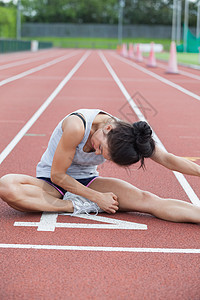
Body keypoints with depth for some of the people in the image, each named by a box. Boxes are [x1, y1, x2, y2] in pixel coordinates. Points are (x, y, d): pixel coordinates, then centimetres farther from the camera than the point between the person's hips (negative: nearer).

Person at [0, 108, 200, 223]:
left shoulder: (127, 135, -18)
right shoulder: (77, 126, -32)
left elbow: (167, 159, -10)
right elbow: (57, 175, -23)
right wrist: (97, 197, -21)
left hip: (87, 181, 2)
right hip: (51, 182, -2)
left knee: (146, 199, -23)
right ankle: (76, 206, -29)